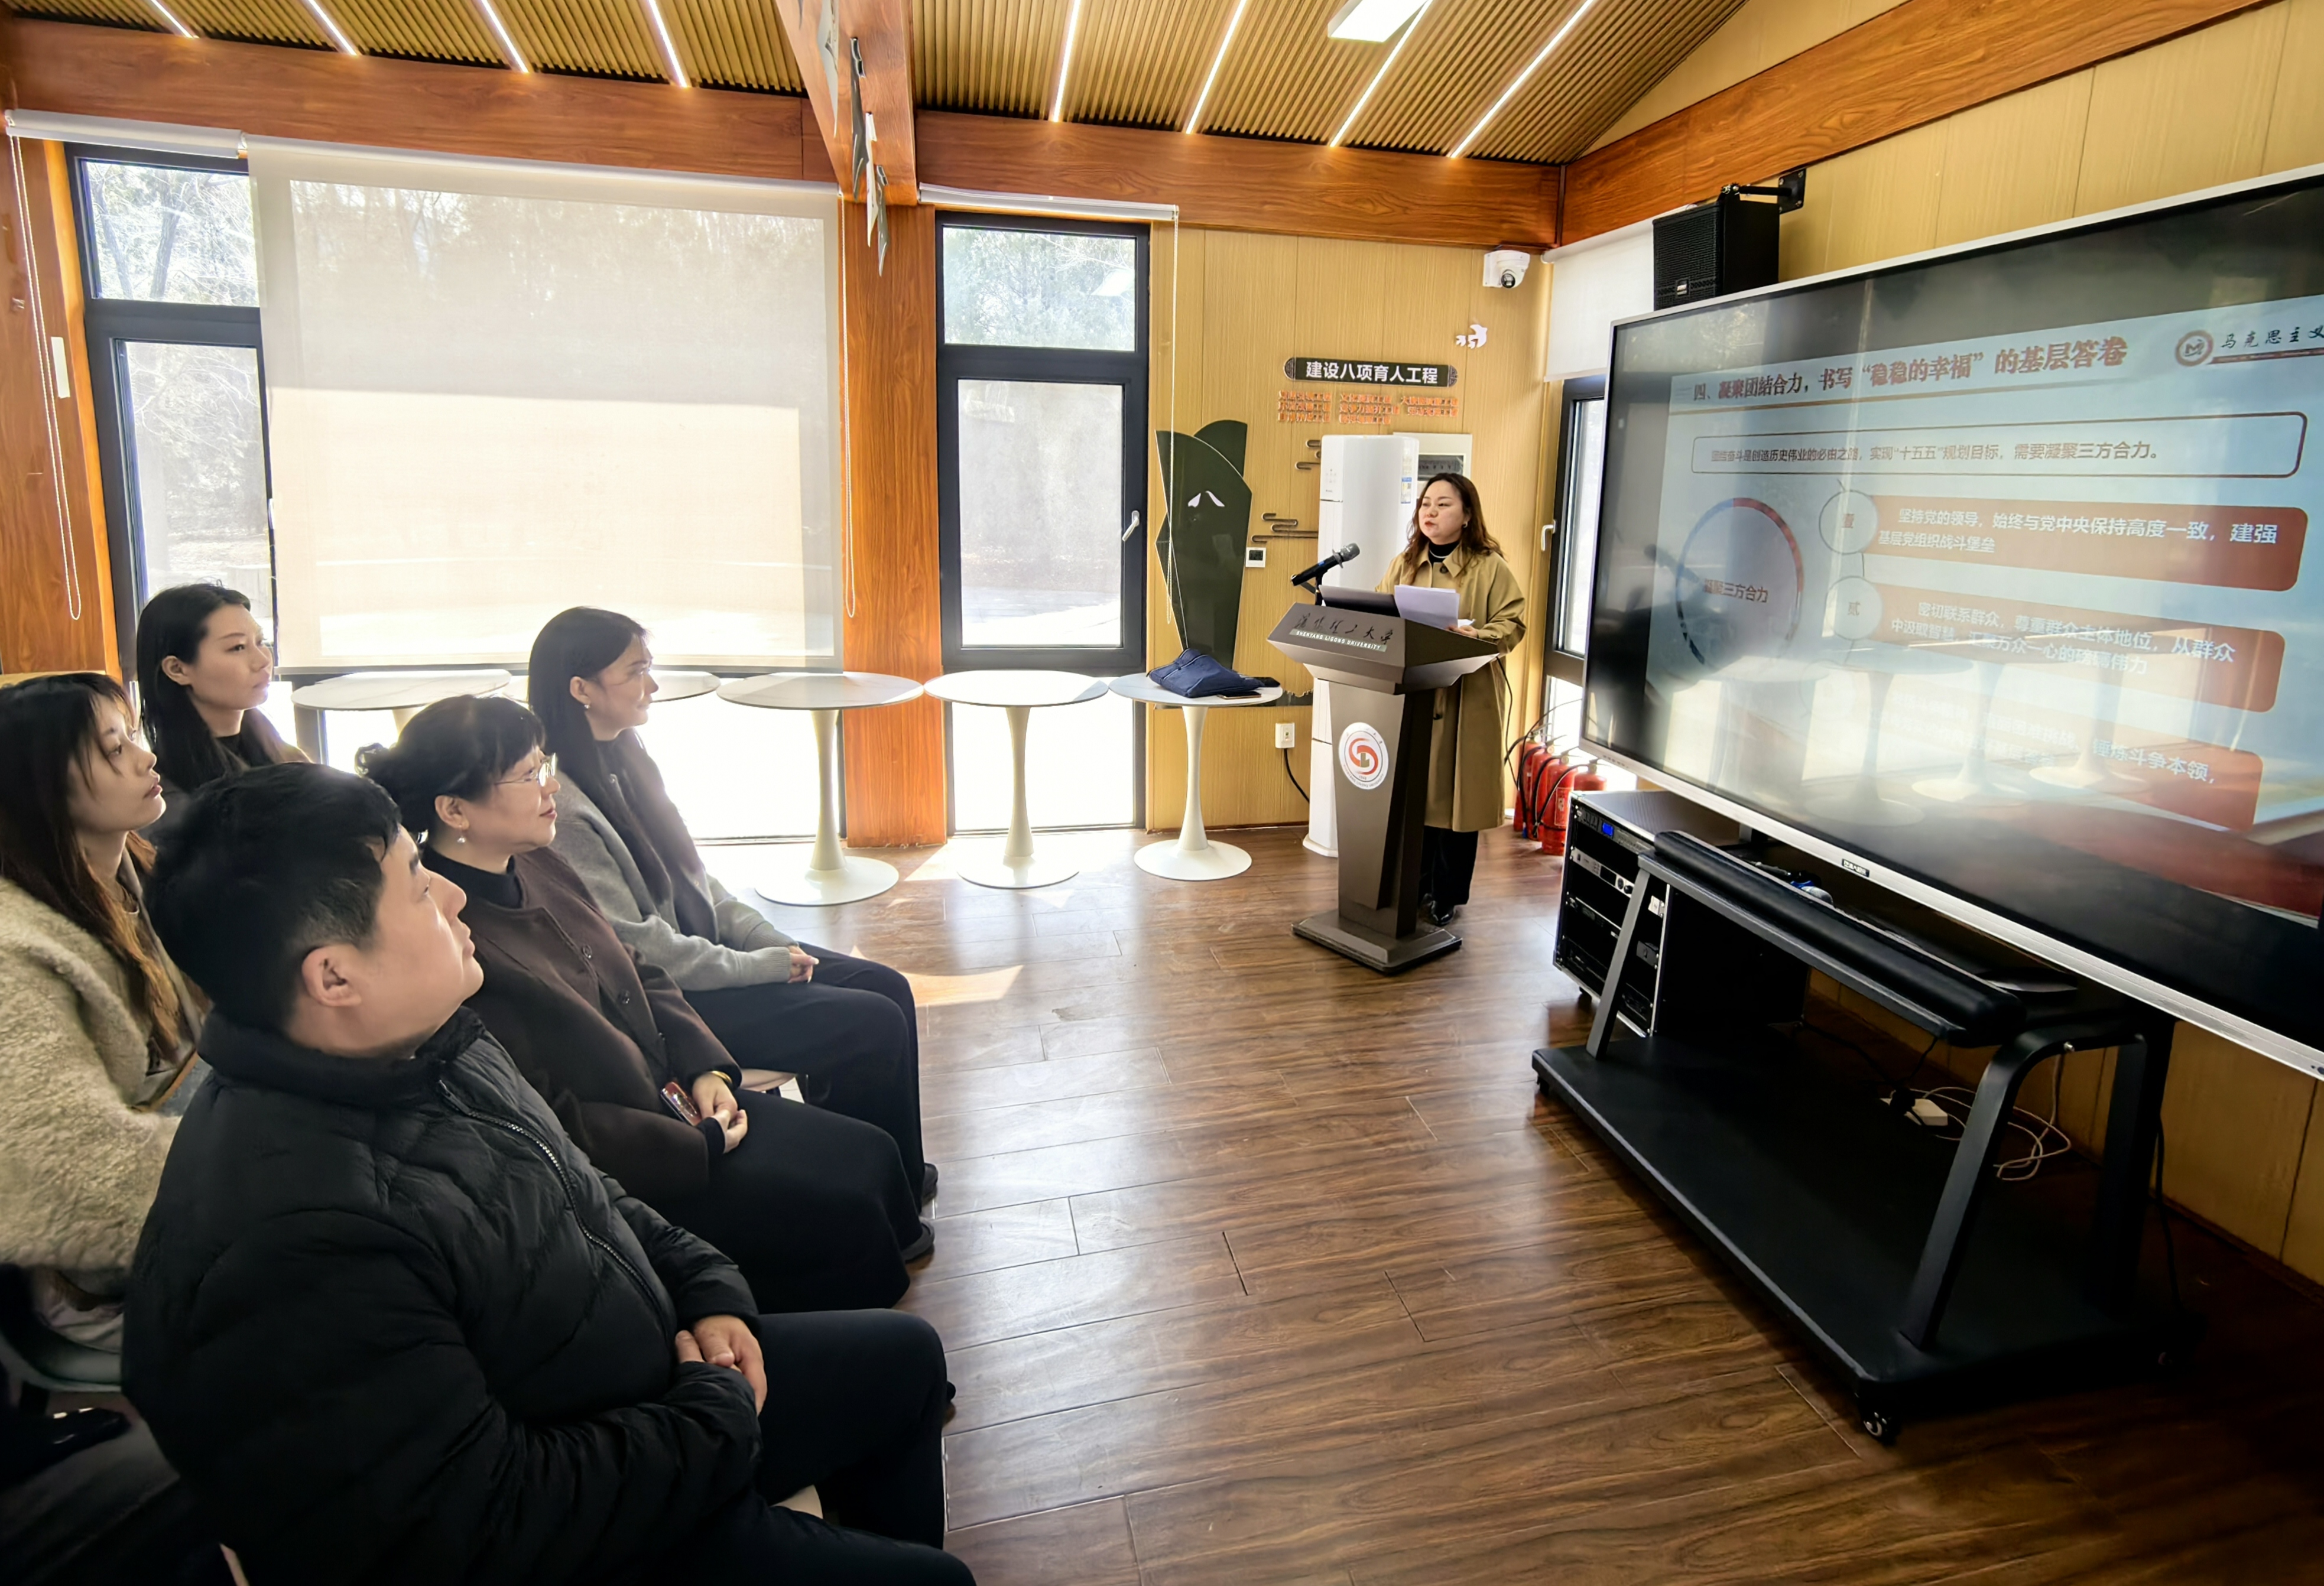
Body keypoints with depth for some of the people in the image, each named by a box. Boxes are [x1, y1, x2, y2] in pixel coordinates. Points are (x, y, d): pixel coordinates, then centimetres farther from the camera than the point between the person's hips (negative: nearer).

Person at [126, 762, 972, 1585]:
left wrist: (708, 1291, -2)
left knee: (904, 1356, 19)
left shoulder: (429, 1044, -5)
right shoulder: (293, 1248, -35)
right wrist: (719, 1415, -18)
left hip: (652, 1389, 8)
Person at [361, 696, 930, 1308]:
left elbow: (639, 977, 14)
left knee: (871, 1153, 3)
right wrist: (700, 1145, -16)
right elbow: (552, 1124, -24)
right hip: (619, 1172, -9)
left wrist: (705, 1068, 0)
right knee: (845, 1212, -9)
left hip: (668, 1097, 9)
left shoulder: (535, 866, 2)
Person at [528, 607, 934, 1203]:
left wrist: (771, 940, 0)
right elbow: (639, 948, -22)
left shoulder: (622, 756, 5)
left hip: (706, 945, 9)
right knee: (874, 1025, -14)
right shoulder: (563, 809, -23)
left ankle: (903, 1174, 14)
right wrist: (765, 966, -14)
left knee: (888, 987, 1)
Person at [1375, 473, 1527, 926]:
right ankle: (1413, 887, 20)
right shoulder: (1403, 565, 12)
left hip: (1465, 700, -4)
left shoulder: (1489, 567, -2)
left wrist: (1476, 636, -23)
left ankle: (1447, 897, 14)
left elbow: (1513, 623, -6)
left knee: (1453, 795, 2)